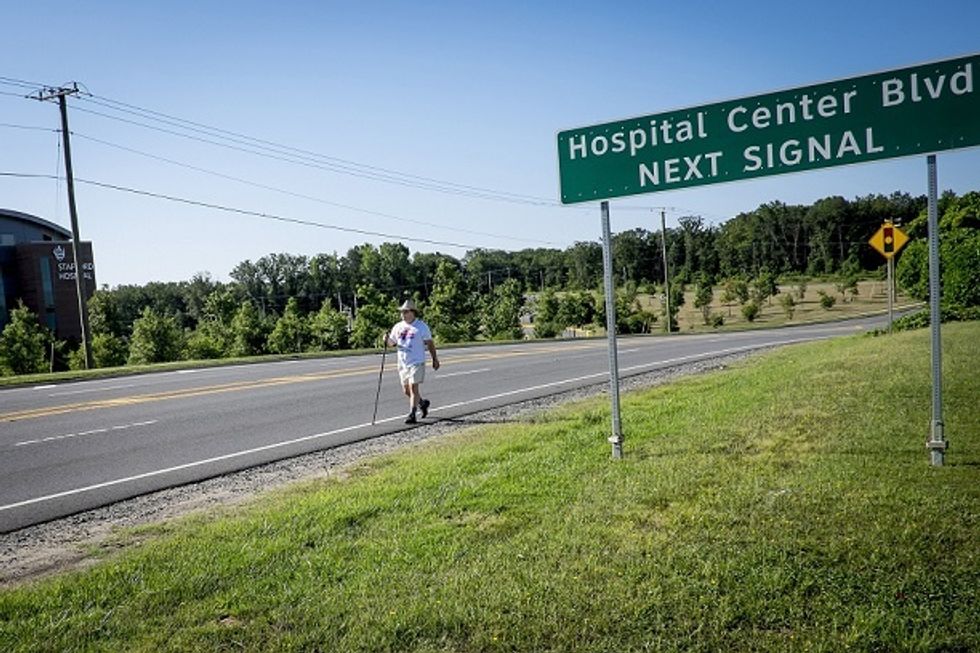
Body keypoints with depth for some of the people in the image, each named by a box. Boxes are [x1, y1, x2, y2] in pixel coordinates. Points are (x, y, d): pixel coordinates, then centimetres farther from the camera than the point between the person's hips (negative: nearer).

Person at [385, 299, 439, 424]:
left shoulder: (421, 326, -3)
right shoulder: (398, 327, 9)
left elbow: (429, 343, 1)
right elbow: (393, 343, 16)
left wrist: (435, 359, 2)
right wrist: (387, 339, -7)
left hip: (417, 362, -6)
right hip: (402, 363, 6)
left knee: (413, 387, -12)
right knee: (406, 390, 11)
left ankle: (412, 415, -7)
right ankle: (422, 403, 36)